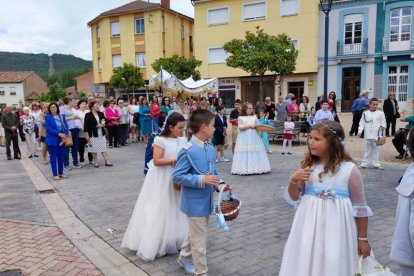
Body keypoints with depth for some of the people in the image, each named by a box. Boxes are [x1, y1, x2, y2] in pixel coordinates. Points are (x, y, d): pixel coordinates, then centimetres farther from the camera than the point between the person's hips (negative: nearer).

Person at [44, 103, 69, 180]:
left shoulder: (62, 116, 9)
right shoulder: (47, 117, -2)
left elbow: (66, 126, 4)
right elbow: (48, 129, -11)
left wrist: (65, 136, -12)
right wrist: (59, 134, -19)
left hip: (62, 140, 4)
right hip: (52, 140, -4)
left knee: (61, 157, 9)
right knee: (53, 157, 2)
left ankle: (61, 173, 19)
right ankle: (55, 174, 8)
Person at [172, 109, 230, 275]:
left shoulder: (210, 148, 3)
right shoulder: (187, 151, -21)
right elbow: (177, 176, -20)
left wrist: (219, 185, -5)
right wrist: (202, 180, -25)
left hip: (207, 200, 8)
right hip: (195, 202, -8)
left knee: (195, 234, 26)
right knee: (199, 240, 4)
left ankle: (184, 257, 48)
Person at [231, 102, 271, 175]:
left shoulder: (254, 117, 13)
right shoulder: (241, 117, 2)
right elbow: (240, 128, -7)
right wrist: (250, 126, -12)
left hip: (254, 137, 3)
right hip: (244, 138, -3)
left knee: (255, 152, -2)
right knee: (245, 152, -8)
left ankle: (256, 168, 4)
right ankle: (244, 169, -4)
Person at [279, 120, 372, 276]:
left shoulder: (349, 169, -9)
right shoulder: (307, 166, 0)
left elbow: (360, 207, -2)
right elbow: (294, 199, 7)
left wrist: (363, 239, 3)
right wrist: (294, 180, -12)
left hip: (336, 229, -3)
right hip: (309, 227, 3)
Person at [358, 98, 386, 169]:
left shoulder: (380, 113, 2)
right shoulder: (365, 113, 3)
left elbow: (383, 123, 3)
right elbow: (362, 123, 3)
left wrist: (382, 126, -18)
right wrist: (360, 131, -6)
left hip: (376, 135, -1)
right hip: (368, 135, 1)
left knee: (375, 149, 7)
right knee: (367, 149, 9)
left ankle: (376, 163, 14)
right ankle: (364, 163, 16)